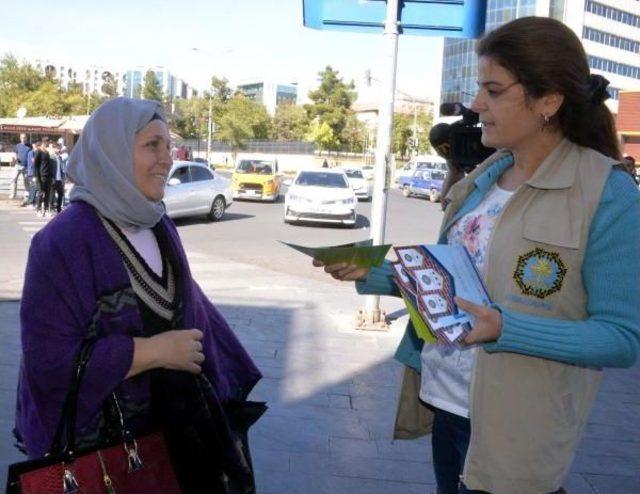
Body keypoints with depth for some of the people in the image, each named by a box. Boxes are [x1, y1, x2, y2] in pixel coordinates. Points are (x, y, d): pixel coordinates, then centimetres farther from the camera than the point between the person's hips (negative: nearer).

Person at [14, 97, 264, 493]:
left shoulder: (159, 225, 0)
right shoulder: (63, 242, -22)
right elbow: (51, 359, -24)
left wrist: (224, 381, 9)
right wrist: (156, 351, -23)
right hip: (99, 437, -6)